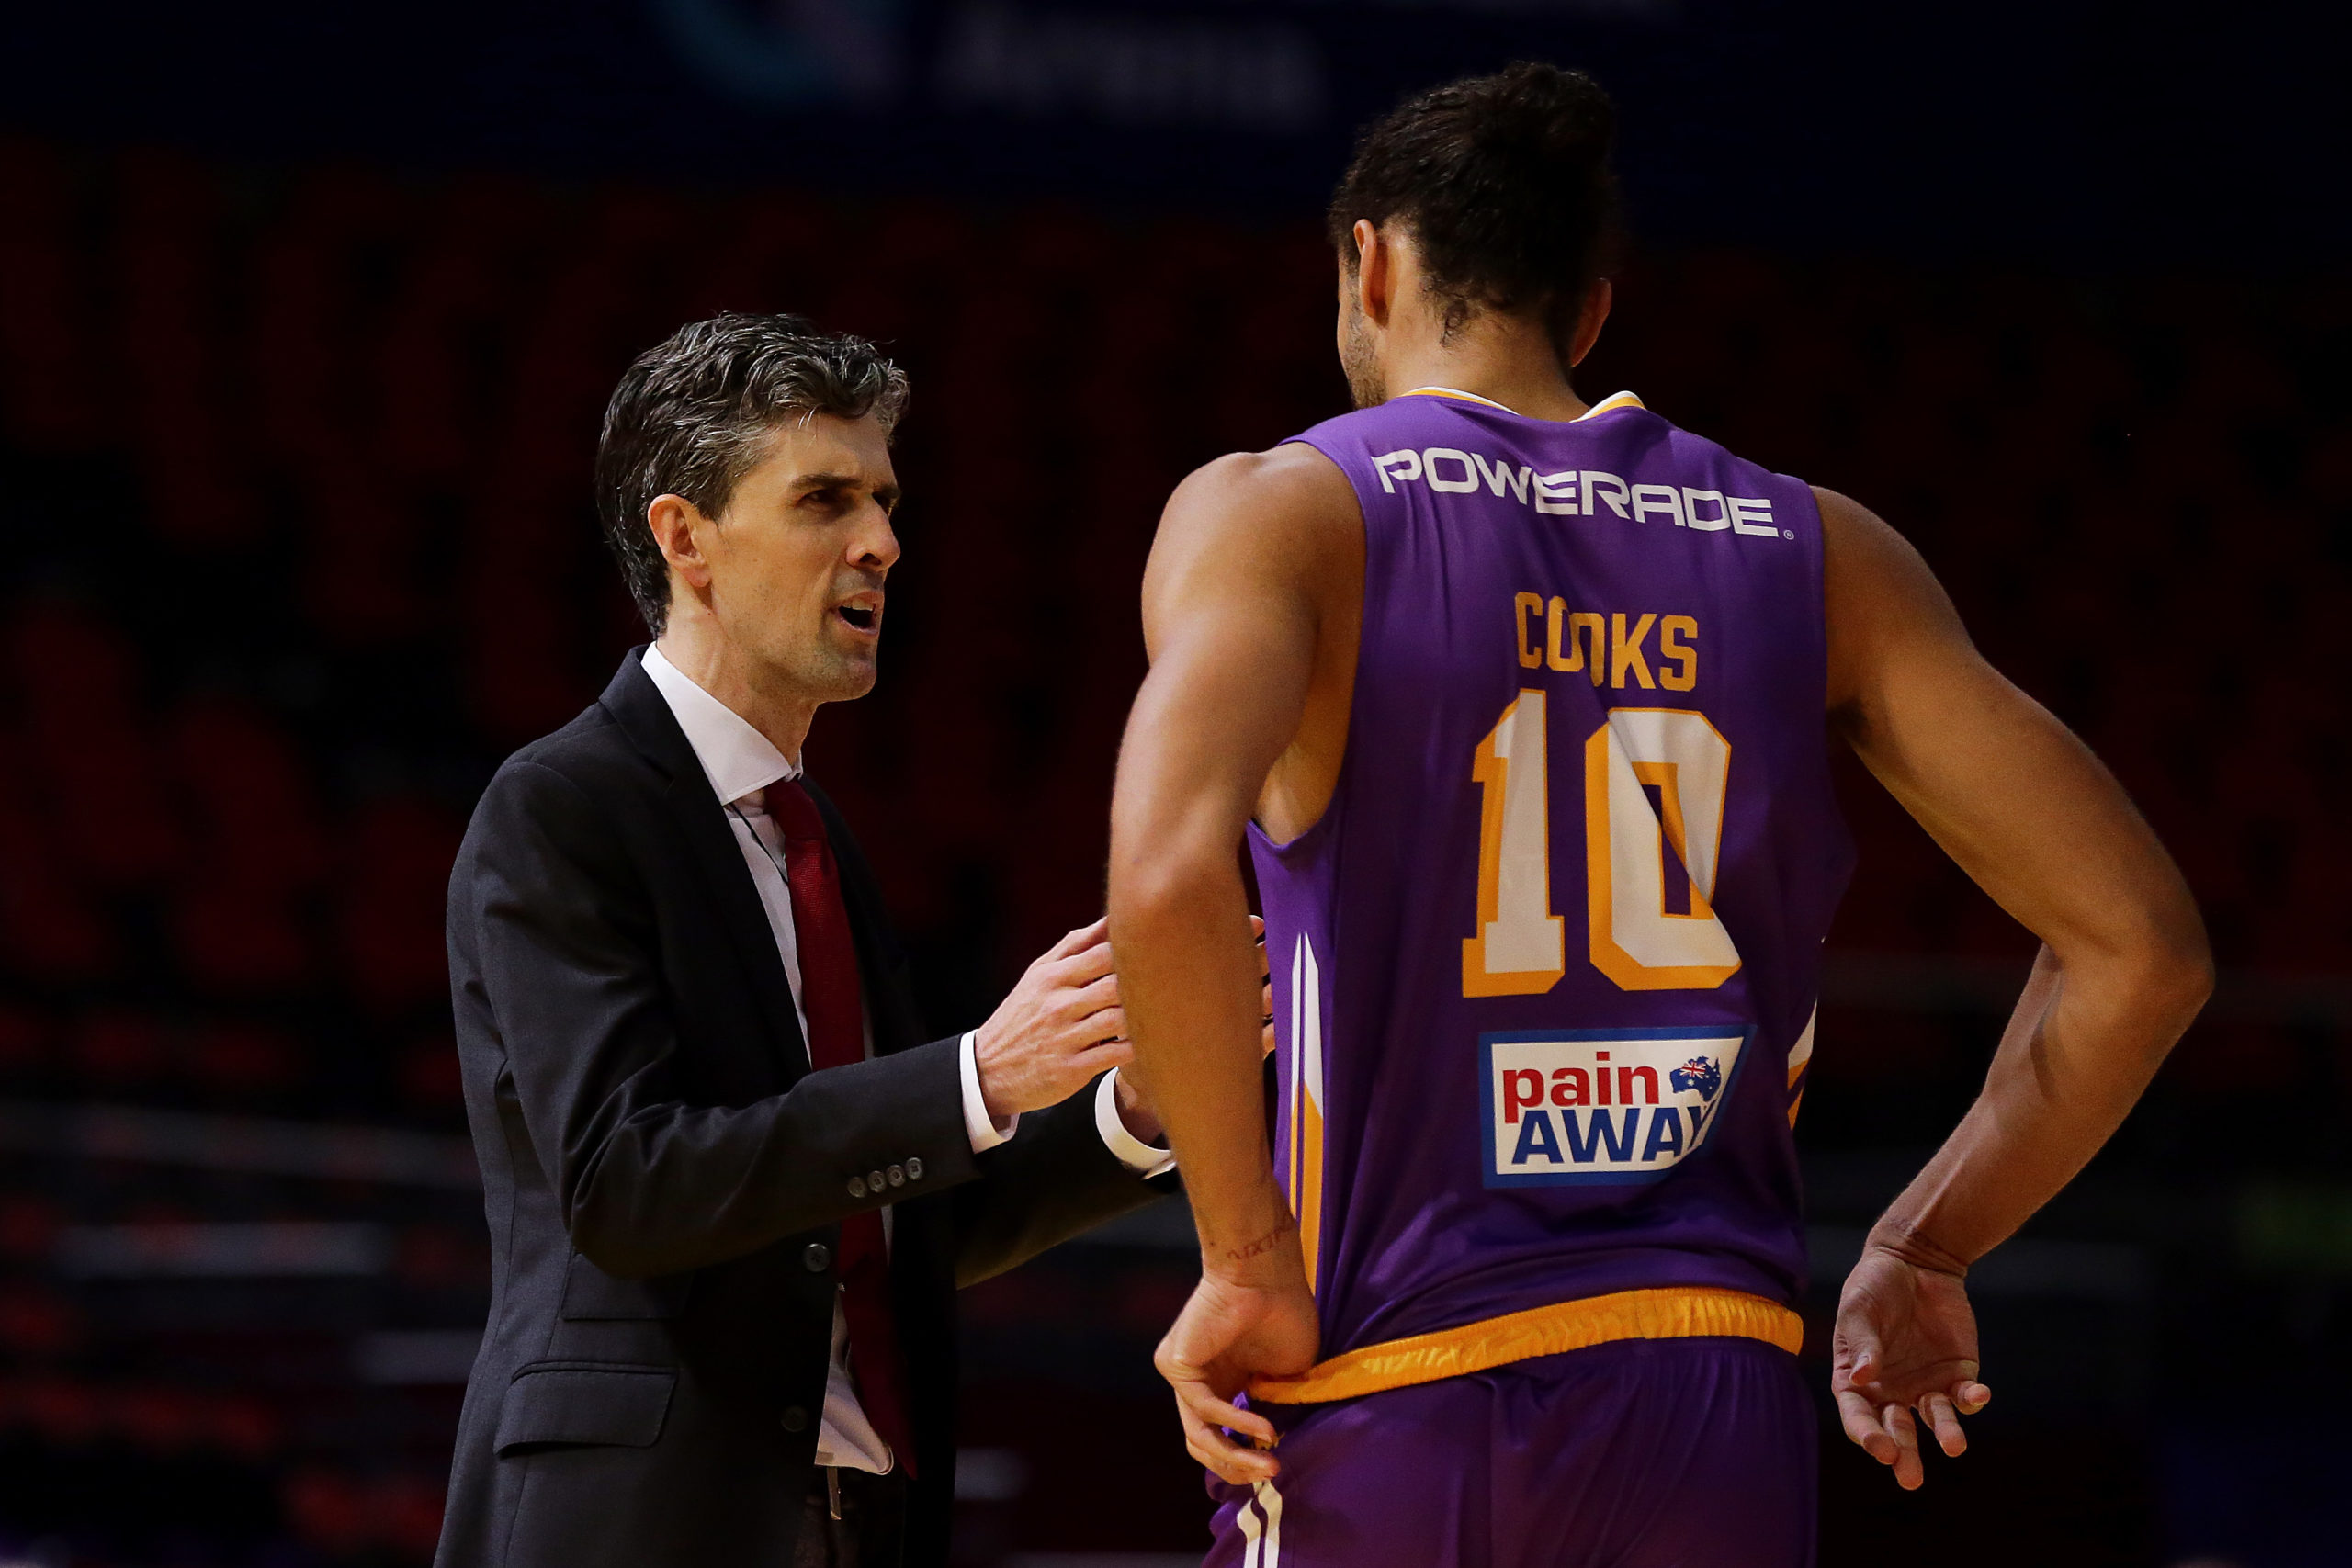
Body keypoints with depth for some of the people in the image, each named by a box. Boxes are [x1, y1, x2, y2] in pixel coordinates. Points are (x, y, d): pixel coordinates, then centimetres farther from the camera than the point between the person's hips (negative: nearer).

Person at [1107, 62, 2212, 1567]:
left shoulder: (1277, 513, 0)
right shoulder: (1819, 553, 10)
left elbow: (1172, 870, -21)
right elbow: (2141, 945, 5)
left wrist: (1247, 1263, -11)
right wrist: (1921, 1257, 16)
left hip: (1389, 1420, -3)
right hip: (1720, 1417, 3)